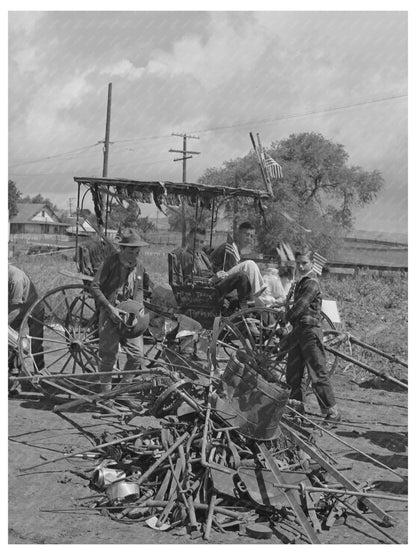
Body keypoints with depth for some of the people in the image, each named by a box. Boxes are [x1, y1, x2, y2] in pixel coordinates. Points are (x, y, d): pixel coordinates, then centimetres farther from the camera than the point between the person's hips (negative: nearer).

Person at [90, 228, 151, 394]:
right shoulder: (110, 262, -10)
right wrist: (110, 308, -16)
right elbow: (94, 287, -10)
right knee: (108, 356, 0)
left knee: (137, 355, -2)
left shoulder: (139, 265, 6)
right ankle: (106, 392, 16)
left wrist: (139, 308, 6)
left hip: (131, 316, 4)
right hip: (110, 314, -4)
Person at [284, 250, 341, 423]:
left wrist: (284, 319, -6)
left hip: (310, 330, -9)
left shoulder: (312, 283, -13)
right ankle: (297, 405, 24)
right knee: (292, 372, 12)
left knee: (318, 373, -7)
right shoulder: (300, 282, 17)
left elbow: (300, 306, -18)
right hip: (297, 330, 9)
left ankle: (332, 412, -2)